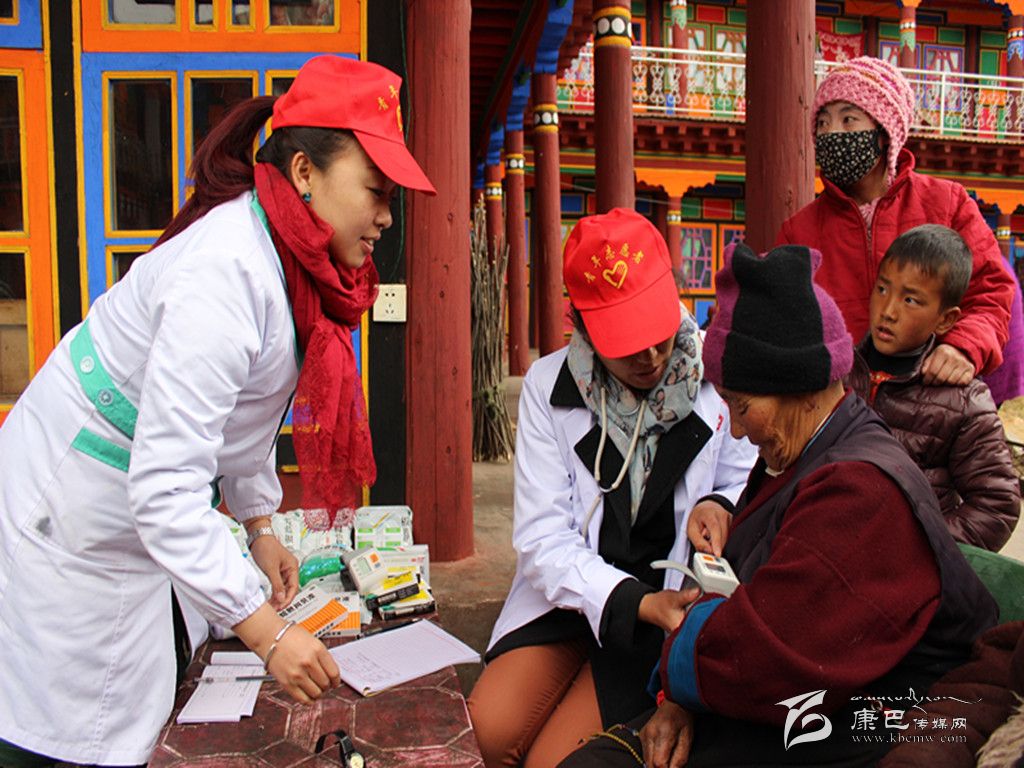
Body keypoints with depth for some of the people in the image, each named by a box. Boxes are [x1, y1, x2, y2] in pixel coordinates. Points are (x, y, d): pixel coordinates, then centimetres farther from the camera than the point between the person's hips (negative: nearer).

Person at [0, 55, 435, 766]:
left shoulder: (296, 260, -1)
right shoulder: (226, 273, -32)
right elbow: (165, 484, -34)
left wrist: (260, 526, 15)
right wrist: (266, 632, -32)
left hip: (139, 511, 9)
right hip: (69, 512, -9)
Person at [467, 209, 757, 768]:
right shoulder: (548, 385, -5)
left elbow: (742, 482, 5)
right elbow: (543, 540, -11)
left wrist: (718, 506, -20)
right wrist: (638, 602, -26)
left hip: (676, 604, -2)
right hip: (574, 594, 2)